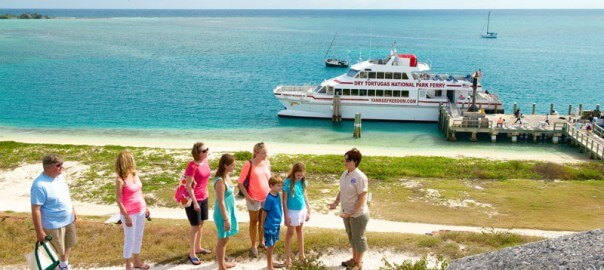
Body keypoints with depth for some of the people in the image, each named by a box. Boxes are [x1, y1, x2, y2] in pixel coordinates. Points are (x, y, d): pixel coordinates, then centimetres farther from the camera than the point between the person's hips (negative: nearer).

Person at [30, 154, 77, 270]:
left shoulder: (59, 176, -4)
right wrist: (39, 231, -21)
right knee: (56, 251, 11)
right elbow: (35, 210, -25)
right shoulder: (40, 185, -29)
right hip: (53, 225, -8)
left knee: (68, 244, 26)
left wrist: (72, 210, 19)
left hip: (68, 220, 8)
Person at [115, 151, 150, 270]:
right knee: (130, 240, 5)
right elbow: (118, 199, -16)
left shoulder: (134, 174, 1)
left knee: (138, 238, 18)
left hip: (140, 211, 7)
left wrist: (145, 207, 13)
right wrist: (126, 216, -17)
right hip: (130, 213, -7)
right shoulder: (120, 180, -19)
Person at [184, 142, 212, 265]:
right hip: (193, 199, -8)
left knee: (201, 224, 19)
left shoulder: (206, 162, 2)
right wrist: (194, 202, -20)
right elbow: (188, 186, -20)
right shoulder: (192, 166, -22)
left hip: (204, 198, 8)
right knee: (195, 226, 2)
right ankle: (192, 253, 15)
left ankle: (198, 247, 35)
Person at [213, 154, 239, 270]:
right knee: (222, 240, 6)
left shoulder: (227, 176, 3)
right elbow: (221, 202, -23)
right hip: (223, 213, -9)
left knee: (225, 239, 21)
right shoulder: (220, 181, -25)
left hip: (229, 211, 9)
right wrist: (225, 219, -20)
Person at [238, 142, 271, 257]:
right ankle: (253, 246, 25)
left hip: (267, 198, 4)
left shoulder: (267, 163, -3)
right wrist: (248, 197, -15)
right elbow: (240, 183, -13)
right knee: (254, 222, 11)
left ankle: (261, 242, 36)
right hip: (254, 199, -4)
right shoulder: (249, 165, -18)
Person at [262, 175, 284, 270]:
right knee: (270, 246, 6)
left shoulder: (278, 195, 0)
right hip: (270, 226, -7)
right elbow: (264, 212, -15)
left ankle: (271, 262, 36)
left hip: (277, 224, 7)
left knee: (273, 245, 20)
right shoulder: (269, 198, -24)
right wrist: (263, 224, -4)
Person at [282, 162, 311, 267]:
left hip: (302, 210, 5)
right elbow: (284, 200, -15)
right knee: (290, 232, 8)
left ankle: (301, 253, 34)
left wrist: (308, 211, 8)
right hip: (292, 211, -5)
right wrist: (286, 216, -14)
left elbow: (305, 196, 6)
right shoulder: (287, 182, -20)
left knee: (299, 229, 20)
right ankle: (288, 257, 19)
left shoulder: (303, 181, -5)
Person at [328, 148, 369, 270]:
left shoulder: (360, 177, -25)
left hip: (358, 214, -8)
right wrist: (336, 203, 1)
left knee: (358, 237, 9)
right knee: (351, 236, 22)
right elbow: (342, 190, 14)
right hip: (347, 212, 8)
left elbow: (362, 198, -24)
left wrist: (351, 213, -24)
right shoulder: (345, 173, 1)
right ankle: (354, 259, 40)